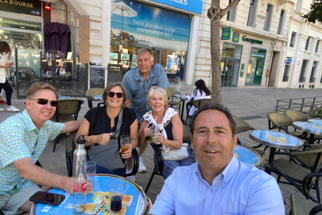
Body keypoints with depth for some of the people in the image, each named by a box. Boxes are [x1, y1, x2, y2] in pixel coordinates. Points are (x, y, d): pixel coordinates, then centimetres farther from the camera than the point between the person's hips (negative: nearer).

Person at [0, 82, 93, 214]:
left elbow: (66, 126, 18)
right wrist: (63, 182, -50)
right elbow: (26, 170, -38)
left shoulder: (46, 125, -4)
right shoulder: (13, 127, -28)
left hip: (20, 184, 7)